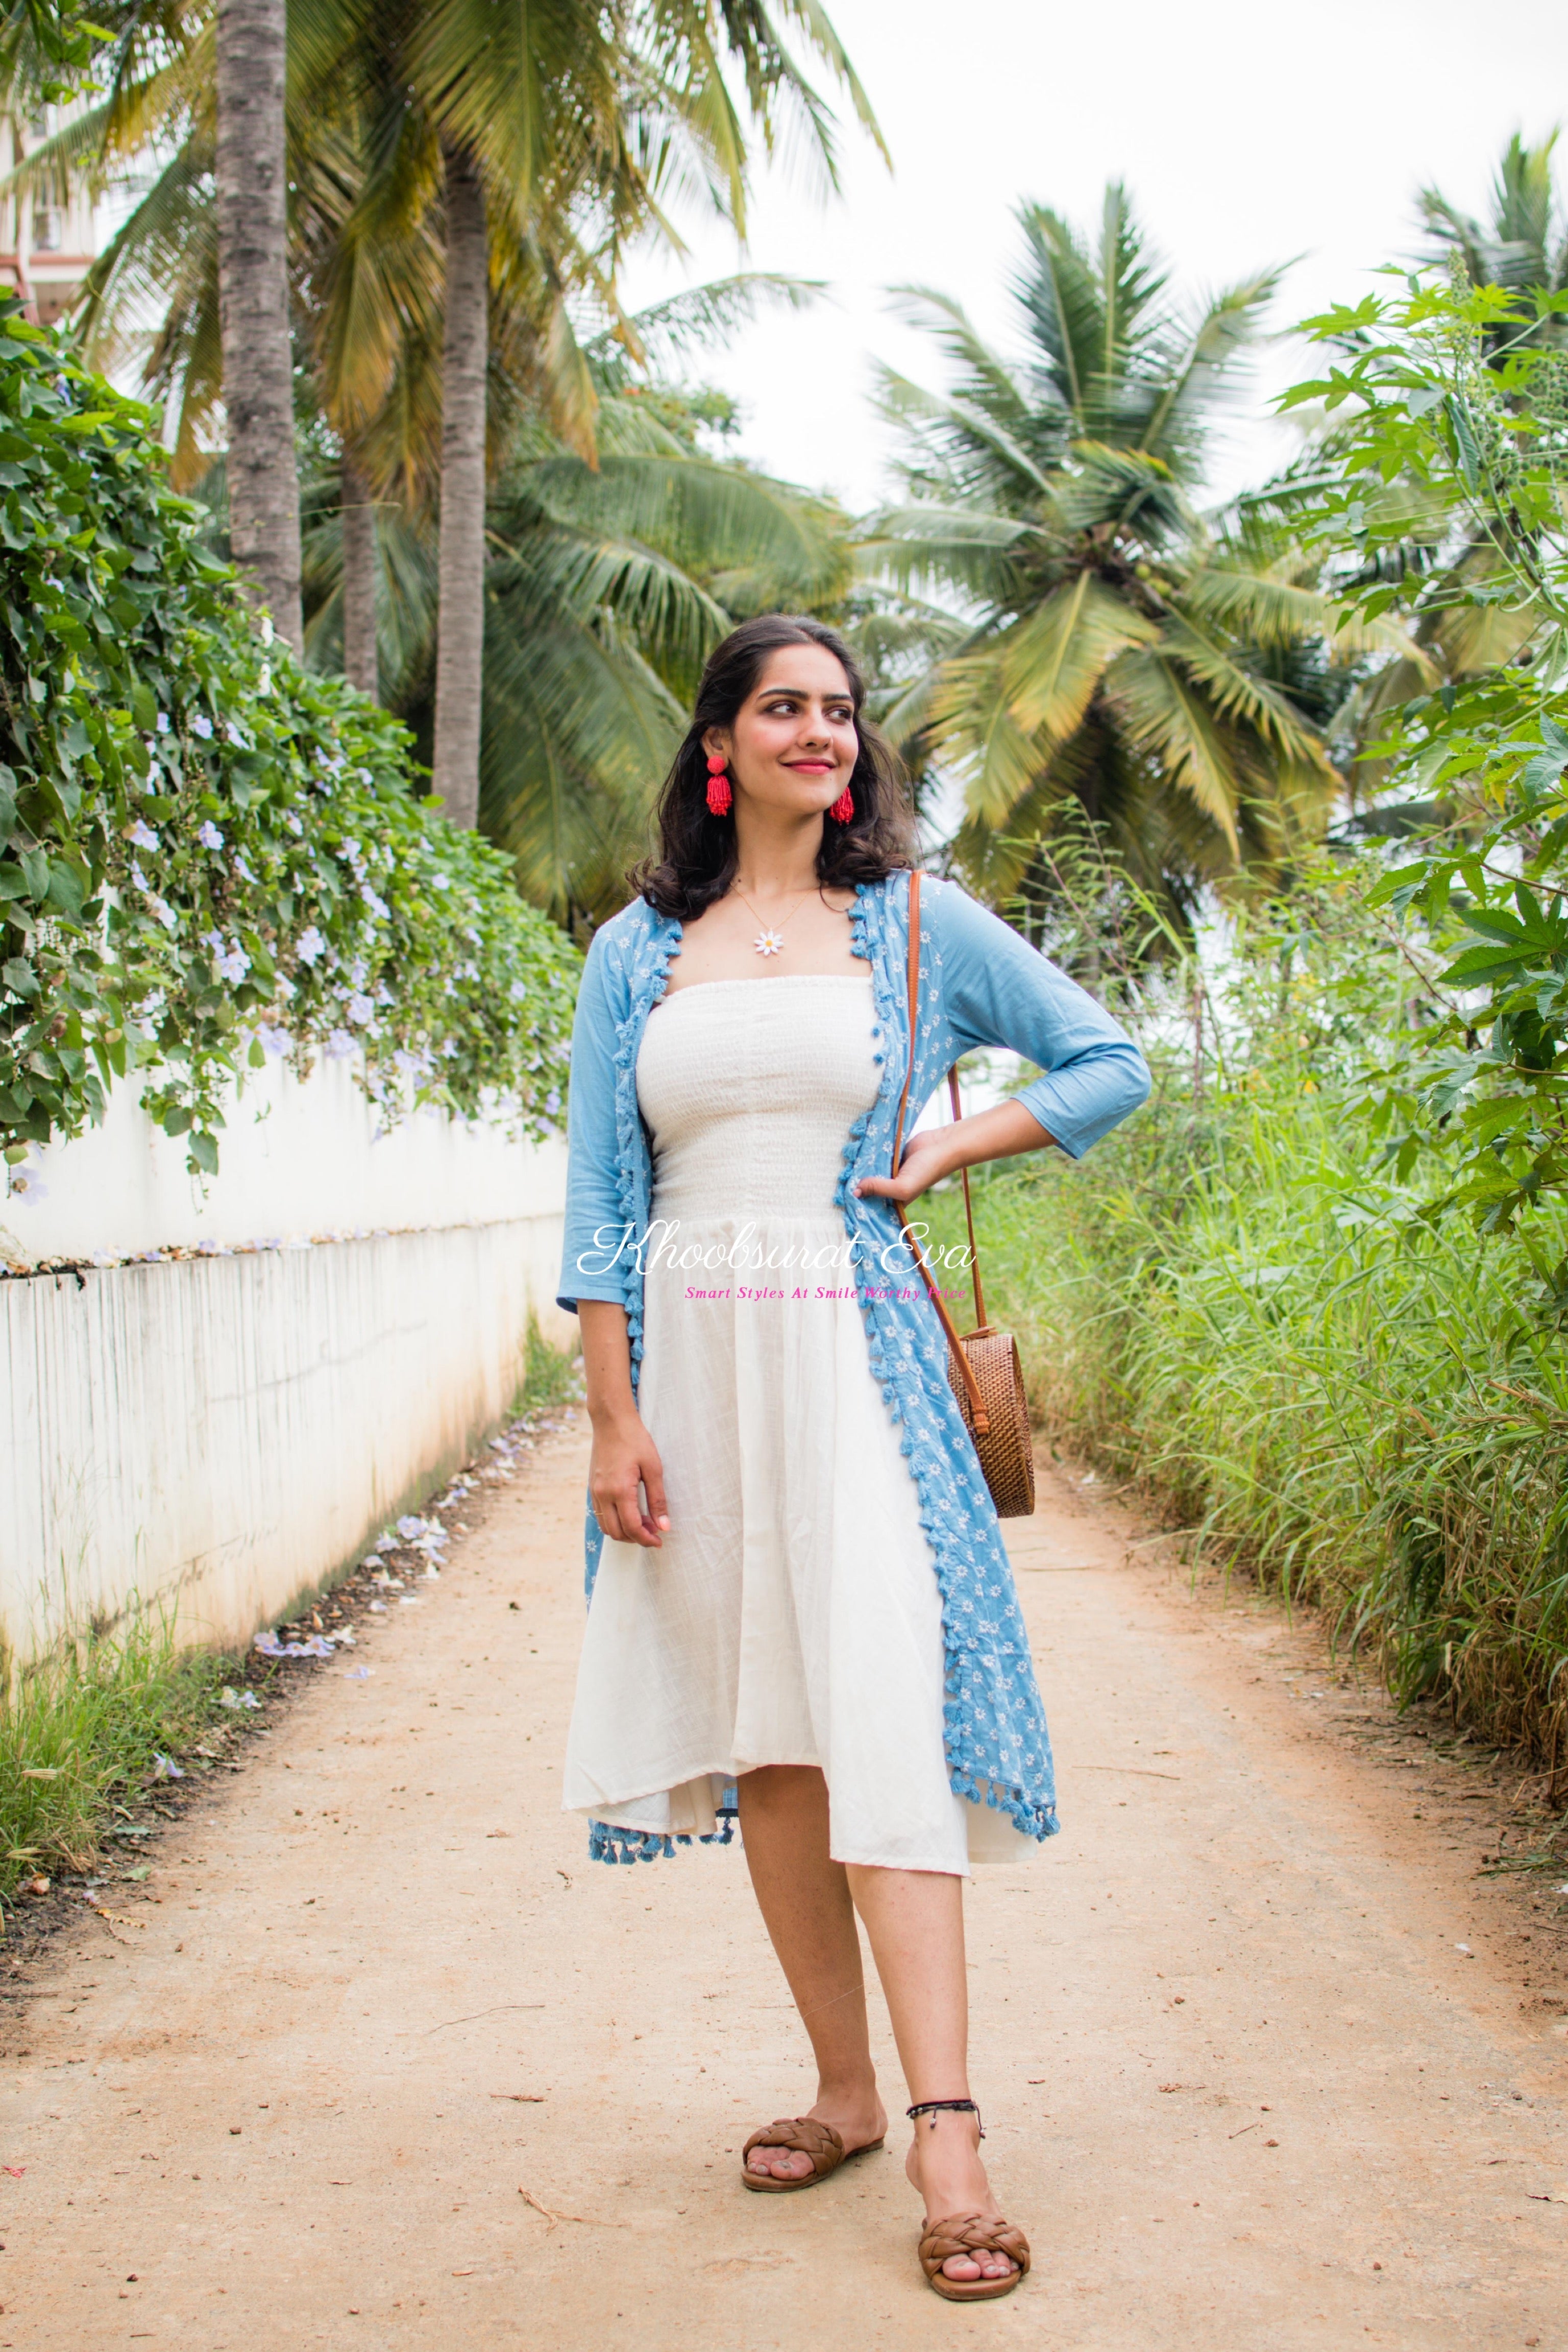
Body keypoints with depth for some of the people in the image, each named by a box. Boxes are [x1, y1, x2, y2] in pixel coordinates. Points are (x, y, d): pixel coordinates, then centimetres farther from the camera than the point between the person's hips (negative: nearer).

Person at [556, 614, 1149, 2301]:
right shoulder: (639, 949, 9)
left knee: (882, 1715, -12)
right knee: (760, 1731, 5)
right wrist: (614, 1417, -3)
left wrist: (953, 1149, 1)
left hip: (849, 1351, -2)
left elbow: (1109, 1064, 14)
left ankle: (946, 2133, -13)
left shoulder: (913, 922, 8)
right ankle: (845, 2087, 17)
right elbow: (599, 1195, 5)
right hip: (691, 1355, 2)